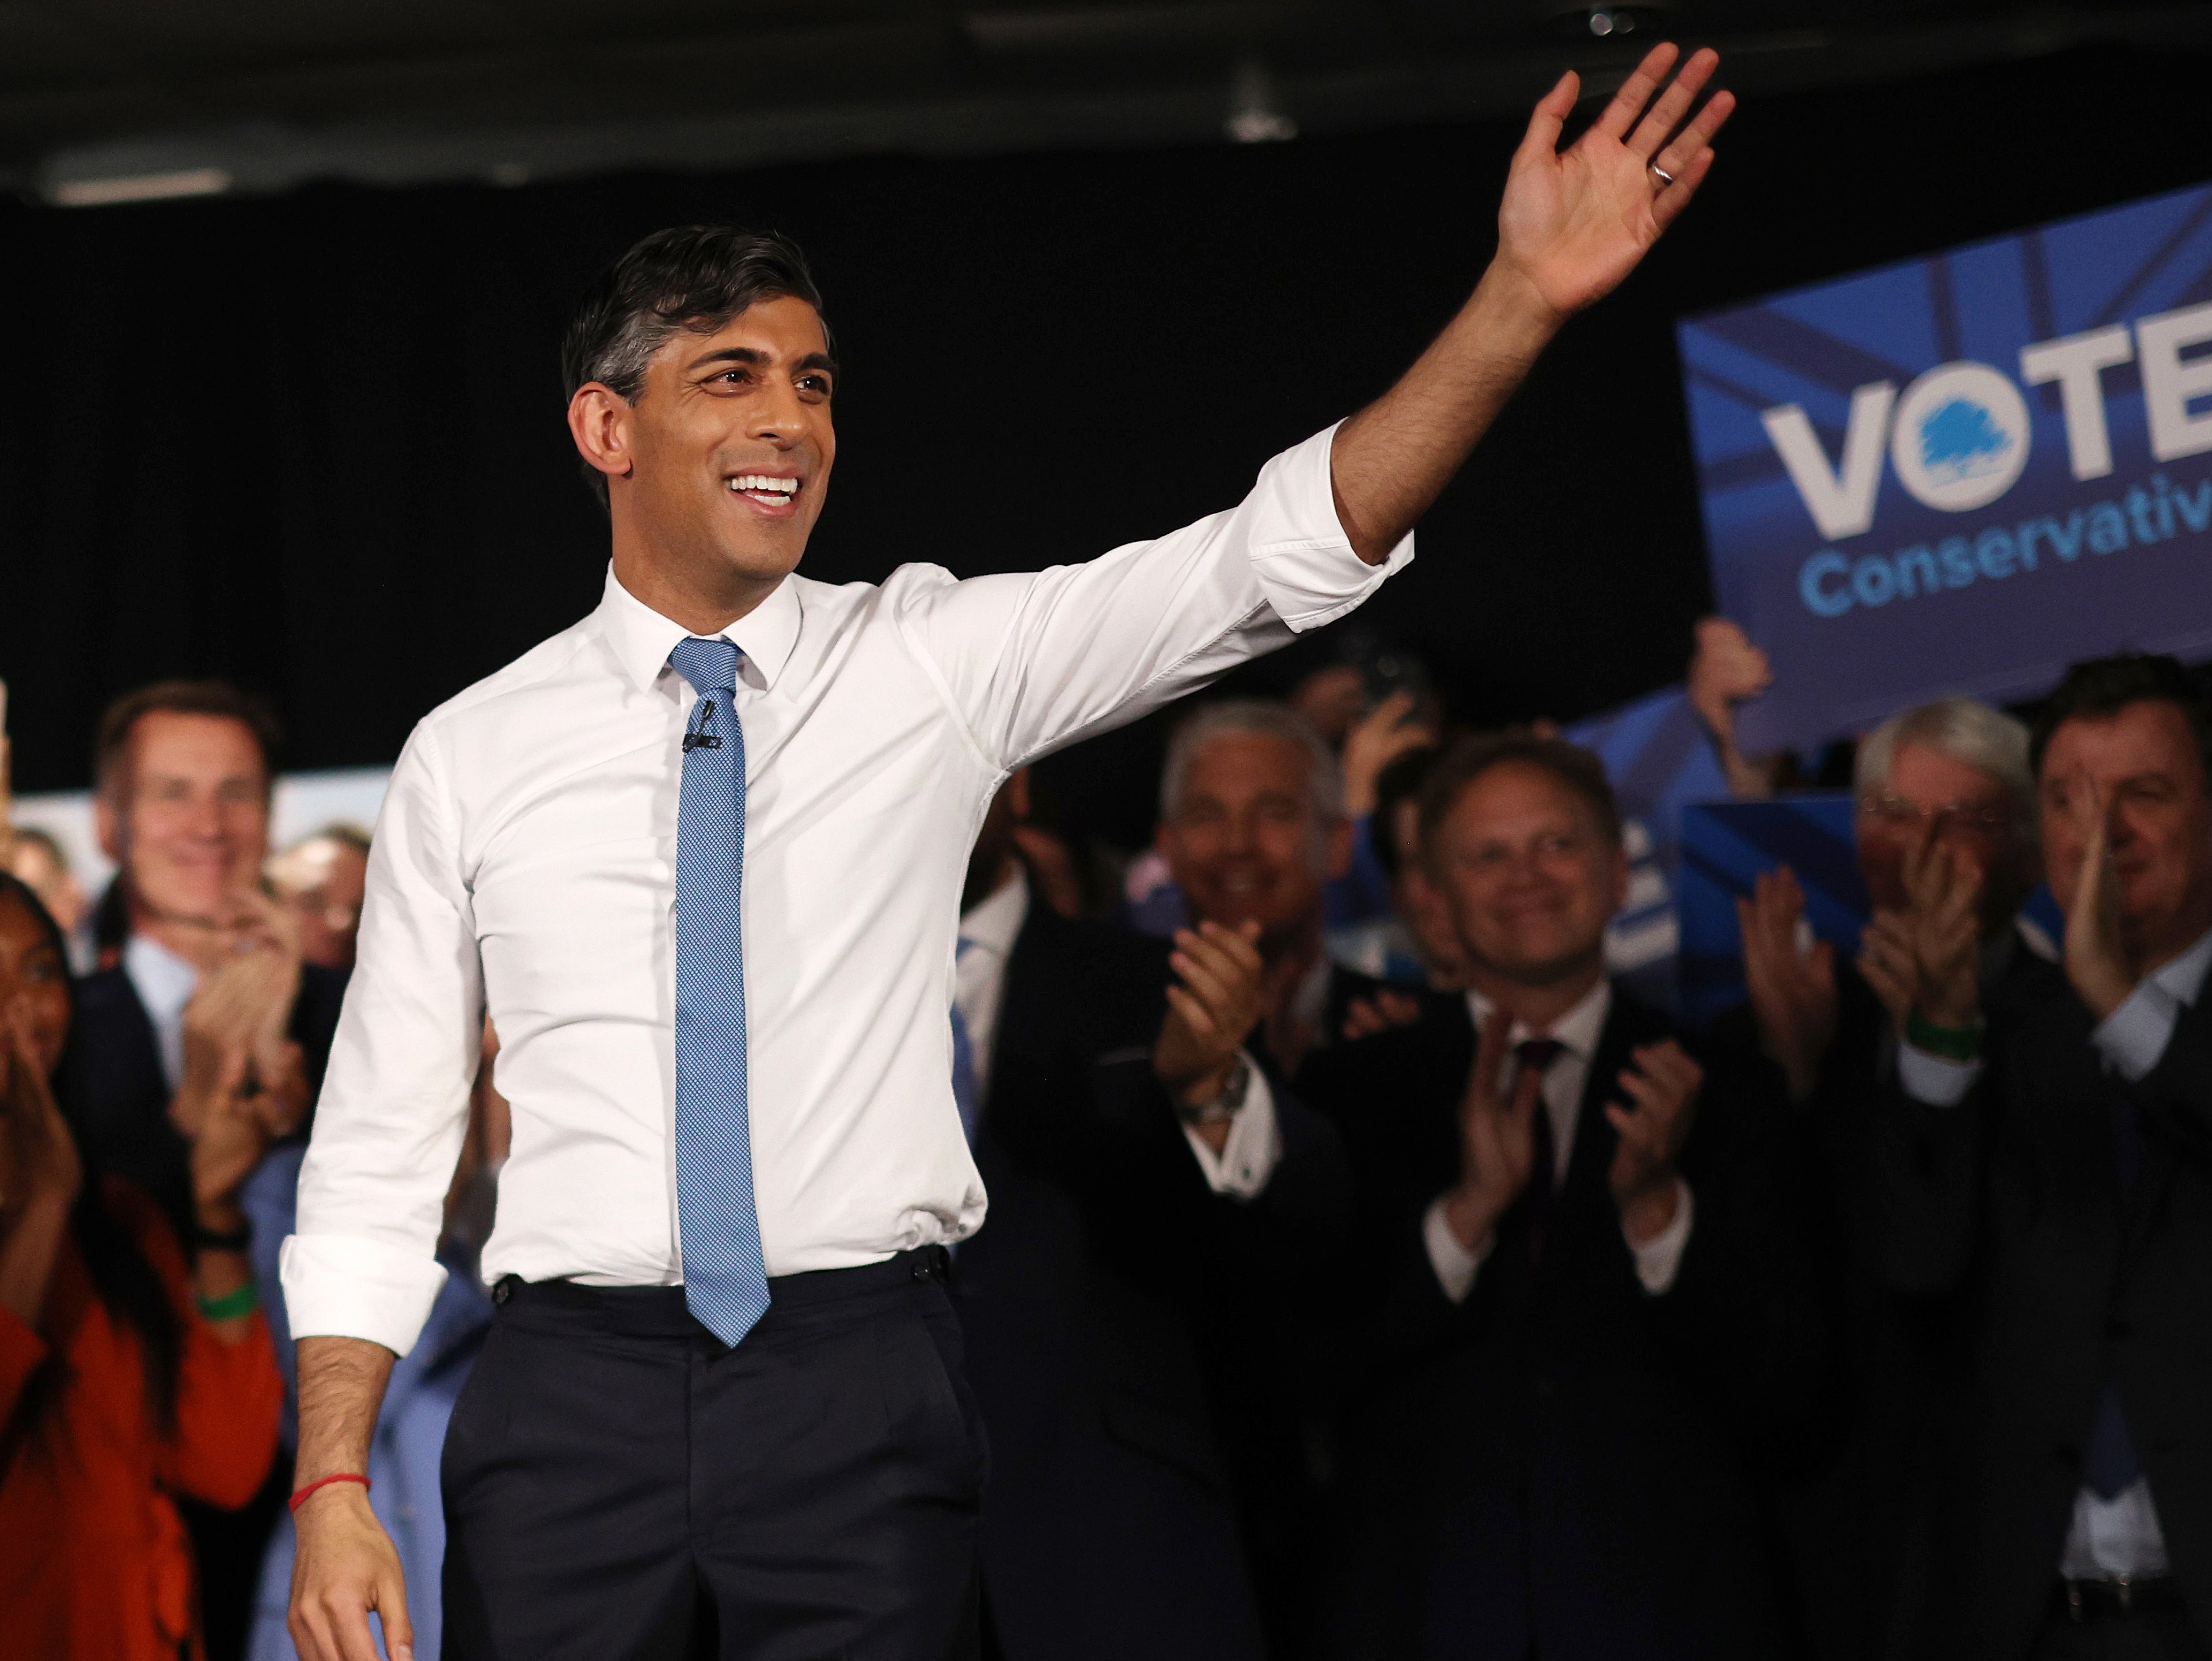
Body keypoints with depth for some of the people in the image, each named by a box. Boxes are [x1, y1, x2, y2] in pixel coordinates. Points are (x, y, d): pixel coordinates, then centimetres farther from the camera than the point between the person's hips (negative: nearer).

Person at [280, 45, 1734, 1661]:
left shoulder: (934, 664, 5)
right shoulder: (471, 754, 5)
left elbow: (1274, 560, -5)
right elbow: (379, 1148, 7)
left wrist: (1524, 302, -18)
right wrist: (334, 1488, -3)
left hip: (864, 1392, 0)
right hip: (575, 1397, 0)